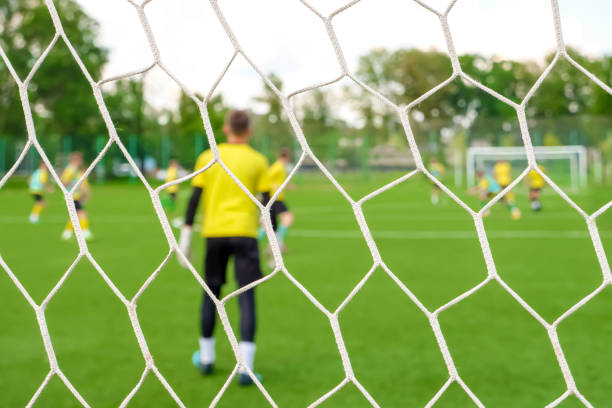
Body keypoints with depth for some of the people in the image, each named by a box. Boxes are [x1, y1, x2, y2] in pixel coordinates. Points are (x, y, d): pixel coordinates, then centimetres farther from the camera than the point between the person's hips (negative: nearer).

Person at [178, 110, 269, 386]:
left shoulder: (207, 158, 7)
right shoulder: (258, 161, 3)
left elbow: (195, 197, 3)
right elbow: (266, 200, 1)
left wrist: (186, 232, 7)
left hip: (214, 232, 2)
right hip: (244, 233, -2)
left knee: (212, 292, 16)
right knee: (247, 296, -3)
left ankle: (206, 358, 26)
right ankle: (245, 367, -11)